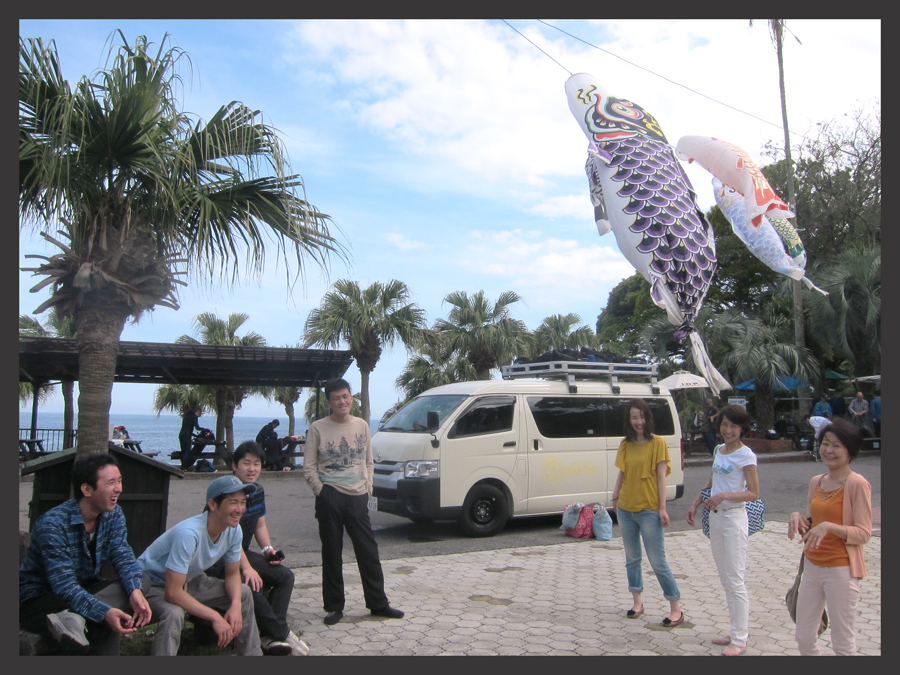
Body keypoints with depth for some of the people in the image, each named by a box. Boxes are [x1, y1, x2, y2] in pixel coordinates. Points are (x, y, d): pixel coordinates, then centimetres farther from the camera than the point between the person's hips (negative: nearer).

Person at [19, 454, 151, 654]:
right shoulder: (52, 525, -28)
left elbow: (123, 557, -15)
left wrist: (135, 591, -37)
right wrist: (105, 613, -49)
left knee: (132, 589, -30)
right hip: (38, 600, -7)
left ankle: (74, 618, -40)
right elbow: (64, 584, -34)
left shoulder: (113, 514, -6)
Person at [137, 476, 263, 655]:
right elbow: (173, 592, -36)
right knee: (173, 614, -37)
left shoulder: (234, 530, -15)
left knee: (243, 593, -1)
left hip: (187, 580, 8)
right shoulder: (189, 533, -37)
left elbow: (232, 573, -1)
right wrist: (215, 617, -33)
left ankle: (252, 653, 14)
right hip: (153, 582, -7)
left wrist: (236, 605, -20)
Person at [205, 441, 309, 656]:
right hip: (216, 557, -9)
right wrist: (246, 568, -35)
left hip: (242, 553, 9)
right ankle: (281, 634, -19)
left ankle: (270, 637, -16)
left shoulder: (258, 491, 6)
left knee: (285, 576, -6)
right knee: (252, 583, -34)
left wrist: (268, 548, -2)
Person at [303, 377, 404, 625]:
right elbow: (309, 467, 0)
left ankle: (378, 603, 16)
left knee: (368, 551, 5)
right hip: (330, 497, -2)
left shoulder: (362, 426, 9)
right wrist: (321, 491, -7)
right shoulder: (318, 428, -2)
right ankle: (334, 607, 17)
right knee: (332, 553, 5)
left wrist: (368, 488, 7)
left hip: (357, 497, 3)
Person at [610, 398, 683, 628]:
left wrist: (662, 508, -11)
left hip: (649, 510, -5)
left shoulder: (658, 443, -6)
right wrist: (615, 497, 10)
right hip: (625, 509, 5)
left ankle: (676, 609, 9)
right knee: (631, 558, 14)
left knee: (658, 562, -3)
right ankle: (637, 602, 27)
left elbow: (661, 476, -9)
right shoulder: (625, 444, 7)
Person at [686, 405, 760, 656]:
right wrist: (695, 504, 13)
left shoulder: (745, 455, -11)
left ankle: (739, 641, 4)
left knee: (735, 580, -4)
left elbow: (754, 493, -13)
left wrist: (724, 495, -26)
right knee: (725, 579, 14)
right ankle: (737, 632, 25)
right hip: (715, 516, 8)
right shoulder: (719, 450, 11)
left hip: (733, 517, -8)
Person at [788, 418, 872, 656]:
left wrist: (829, 527, -28)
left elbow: (863, 534, -15)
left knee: (843, 644, 4)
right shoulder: (816, 482, 8)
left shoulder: (857, 484, -13)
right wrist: (797, 518, -4)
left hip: (841, 570, -7)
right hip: (813, 566, 7)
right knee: (803, 637, 14)